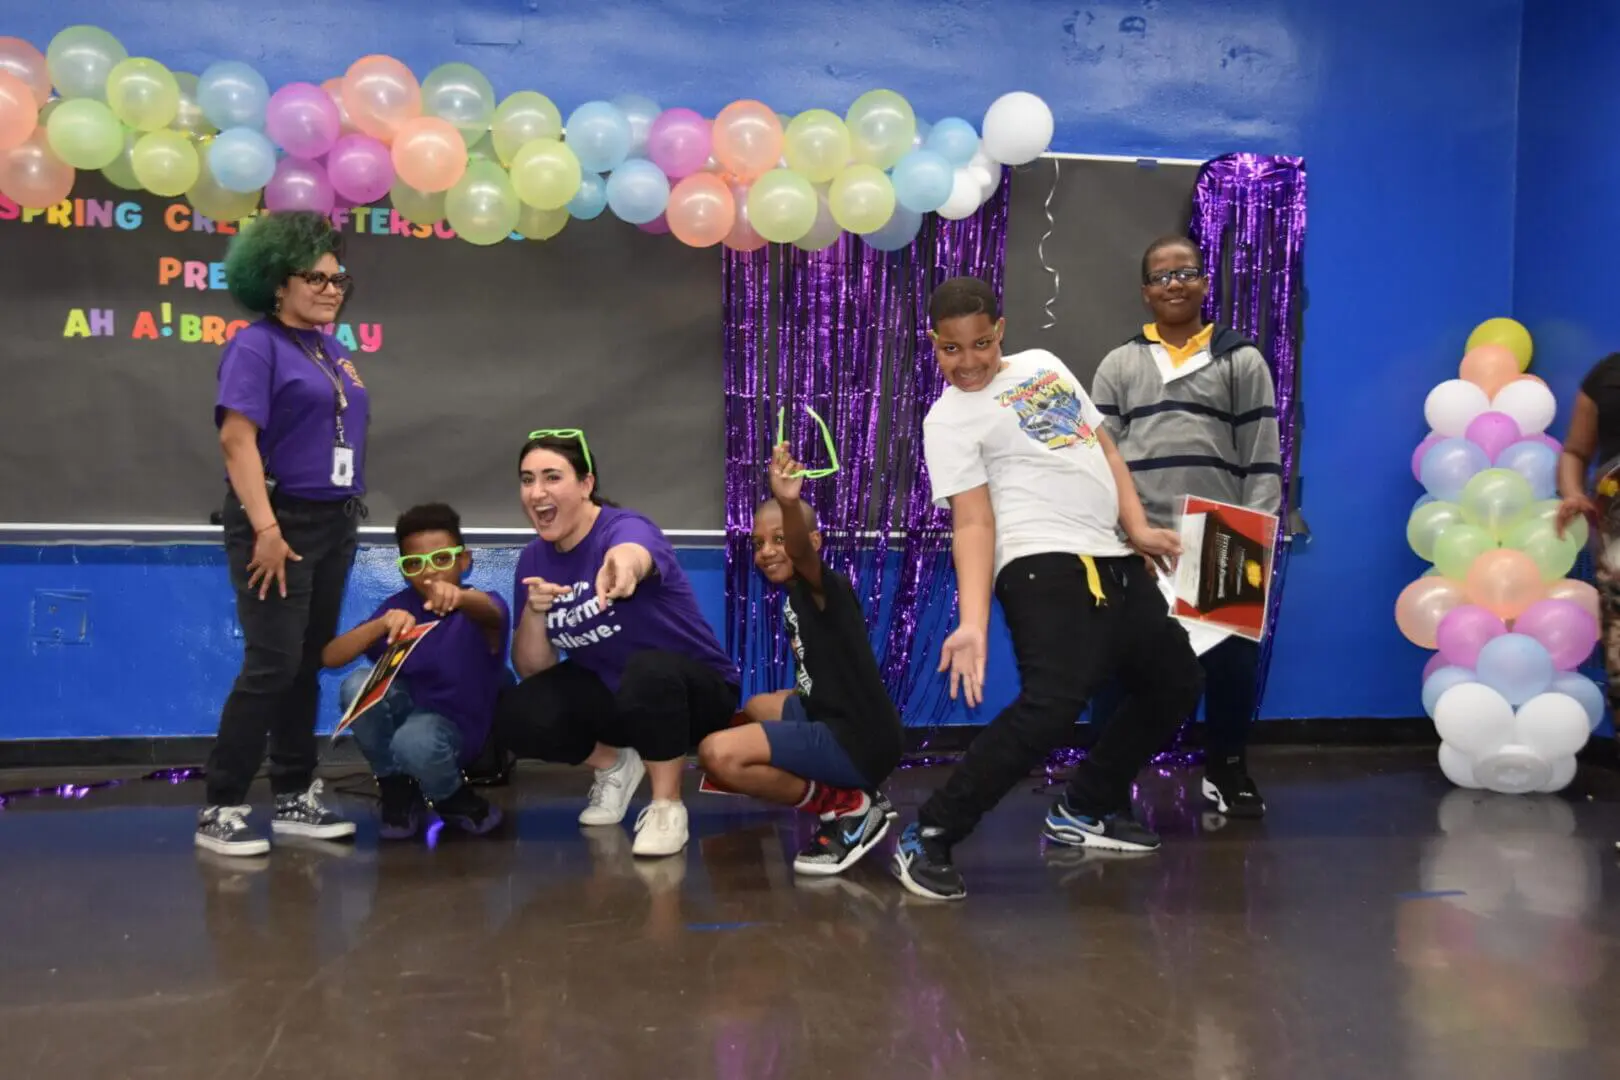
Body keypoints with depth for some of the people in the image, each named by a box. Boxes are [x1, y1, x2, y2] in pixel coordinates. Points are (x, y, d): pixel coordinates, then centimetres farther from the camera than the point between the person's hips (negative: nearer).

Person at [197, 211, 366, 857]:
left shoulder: (333, 351, 14)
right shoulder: (256, 345, -8)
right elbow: (237, 439, -17)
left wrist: (349, 513, 14)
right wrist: (266, 528, -23)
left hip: (335, 524, 7)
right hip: (279, 520, -7)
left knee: (308, 666, 11)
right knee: (273, 664, -10)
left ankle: (295, 799, 20)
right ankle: (221, 809, 0)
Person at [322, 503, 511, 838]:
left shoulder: (482, 608, -18)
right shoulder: (399, 606, -8)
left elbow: (489, 612, -46)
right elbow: (330, 657, -17)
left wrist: (459, 596, -69)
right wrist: (383, 624, -34)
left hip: (457, 727, -4)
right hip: (405, 711, 4)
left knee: (416, 740, -37)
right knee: (359, 686, -26)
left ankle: (453, 800, -1)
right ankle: (397, 792, -2)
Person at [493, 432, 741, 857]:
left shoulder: (624, 528, -23)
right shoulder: (534, 559, -4)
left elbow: (633, 555, -52)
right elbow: (532, 670, -4)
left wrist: (623, 564, -77)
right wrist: (534, 613, -24)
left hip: (693, 692, -6)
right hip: (609, 693, 6)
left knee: (649, 669, -39)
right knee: (516, 717, -18)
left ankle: (667, 806, -17)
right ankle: (613, 764, 11)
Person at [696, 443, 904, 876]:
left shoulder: (825, 588, -12)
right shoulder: (796, 598, 14)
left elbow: (802, 552, -37)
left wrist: (789, 504, -56)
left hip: (858, 742, -11)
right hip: (839, 722, 11)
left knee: (719, 753, -23)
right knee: (756, 708, 36)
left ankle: (848, 807, -8)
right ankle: (851, 797, 15)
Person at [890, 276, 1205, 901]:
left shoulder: (1043, 364, 17)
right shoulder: (950, 419, -3)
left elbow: (1103, 448, 20)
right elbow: (973, 523, -11)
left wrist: (1139, 529, 7)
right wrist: (974, 622, -24)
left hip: (1115, 562, 8)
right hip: (1046, 569, -8)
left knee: (1176, 682, 17)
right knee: (1051, 706, -25)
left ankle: (1084, 811, 27)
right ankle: (927, 839, -15)